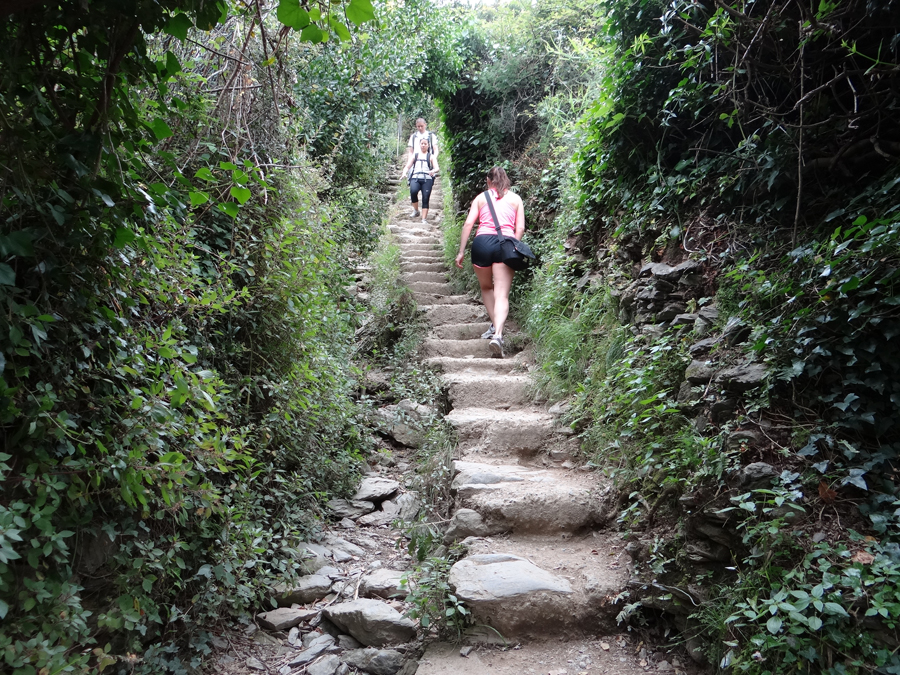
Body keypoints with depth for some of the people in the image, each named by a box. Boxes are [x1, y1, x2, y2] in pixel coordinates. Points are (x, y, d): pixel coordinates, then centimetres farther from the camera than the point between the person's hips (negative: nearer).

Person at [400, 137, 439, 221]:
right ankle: (415, 210, -11)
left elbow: (437, 168, 5)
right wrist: (404, 173, -7)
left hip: (427, 179, 0)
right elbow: (407, 166, 17)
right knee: (413, 191, -30)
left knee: (425, 198, -11)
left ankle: (424, 219, -9)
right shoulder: (414, 155, 23)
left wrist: (433, 171, -20)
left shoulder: (431, 156, 18)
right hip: (415, 178, 0)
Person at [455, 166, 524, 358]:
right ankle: (498, 334, -24)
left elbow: (468, 223, 6)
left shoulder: (481, 197, 18)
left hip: (482, 241, 1)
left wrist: (461, 252, 6)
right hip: (506, 243, 0)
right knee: (502, 295, -6)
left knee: (486, 288, 23)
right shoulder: (515, 198, 20)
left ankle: (495, 326, 20)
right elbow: (520, 228, 8)